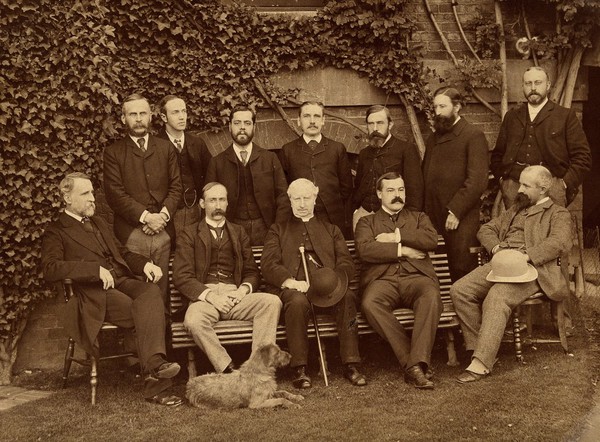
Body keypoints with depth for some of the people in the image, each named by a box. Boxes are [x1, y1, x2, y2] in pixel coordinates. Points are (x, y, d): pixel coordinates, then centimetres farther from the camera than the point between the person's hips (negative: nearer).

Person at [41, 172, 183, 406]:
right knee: (147, 315, -30)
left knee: (152, 292, -31)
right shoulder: (56, 232, 7)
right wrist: (96, 269, -21)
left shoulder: (99, 223, 30)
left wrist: (145, 264, 8)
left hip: (124, 281, 5)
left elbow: (123, 253, 33)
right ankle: (156, 385, -29)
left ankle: (155, 366, -41)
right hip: (96, 293, -5)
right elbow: (50, 269, -10)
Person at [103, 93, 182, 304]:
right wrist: (145, 216, -11)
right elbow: (115, 193, -3)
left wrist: (164, 214, -7)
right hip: (130, 233, -2)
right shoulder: (113, 152, 6)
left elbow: (176, 186, 10)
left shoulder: (166, 148, 16)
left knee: (160, 291, 2)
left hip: (163, 231, 3)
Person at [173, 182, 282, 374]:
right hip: (204, 297, -3)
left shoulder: (238, 233, 24)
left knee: (272, 302, -26)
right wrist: (210, 296, -13)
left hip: (235, 296, 3)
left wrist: (244, 289, -5)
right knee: (194, 321, -37)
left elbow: (252, 272, 19)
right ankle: (228, 370, -27)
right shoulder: (189, 234, 13)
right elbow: (181, 276, 2)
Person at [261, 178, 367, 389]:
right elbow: (268, 265, 8)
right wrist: (289, 281, -13)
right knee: (297, 301, -38)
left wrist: (334, 279, -9)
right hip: (294, 287, -1)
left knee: (348, 296, -33)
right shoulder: (278, 230, 25)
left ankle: (350, 365, -29)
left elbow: (346, 263, 15)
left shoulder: (331, 229, 29)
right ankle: (299, 369, -30)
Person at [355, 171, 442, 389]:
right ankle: (411, 362, -32)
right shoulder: (367, 222, 23)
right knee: (370, 304, -35)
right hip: (382, 279, 0)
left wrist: (396, 237, 1)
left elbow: (432, 240, 4)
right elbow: (365, 249, 1)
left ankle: (418, 362, -38)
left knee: (432, 296, -35)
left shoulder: (419, 217, 27)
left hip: (416, 276, 1)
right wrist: (401, 250, -2)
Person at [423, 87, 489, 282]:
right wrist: (426, 212, 8)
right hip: (435, 217, 6)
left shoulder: (473, 136, -4)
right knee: (453, 271, 6)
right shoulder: (433, 138, 19)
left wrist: (455, 211, -17)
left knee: (463, 270, -4)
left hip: (461, 218, -6)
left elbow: (477, 180, -13)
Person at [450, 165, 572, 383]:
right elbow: (486, 229, 25)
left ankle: (481, 363, -36)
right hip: (500, 263, 7)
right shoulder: (515, 209, 31)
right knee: (459, 290, -18)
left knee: (497, 297, -34)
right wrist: (496, 248, 2)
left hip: (529, 268, -6)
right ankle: (479, 346, -14)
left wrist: (524, 256, -21)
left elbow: (560, 242, -9)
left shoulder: (558, 214, 11)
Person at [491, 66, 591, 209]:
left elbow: (582, 157, 4)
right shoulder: (511, 116, 18)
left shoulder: (566, 116, 7)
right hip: (513, 189, 3)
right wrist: (501, 178, 6)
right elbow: (497, 154, 22)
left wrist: (565, 184, -6)